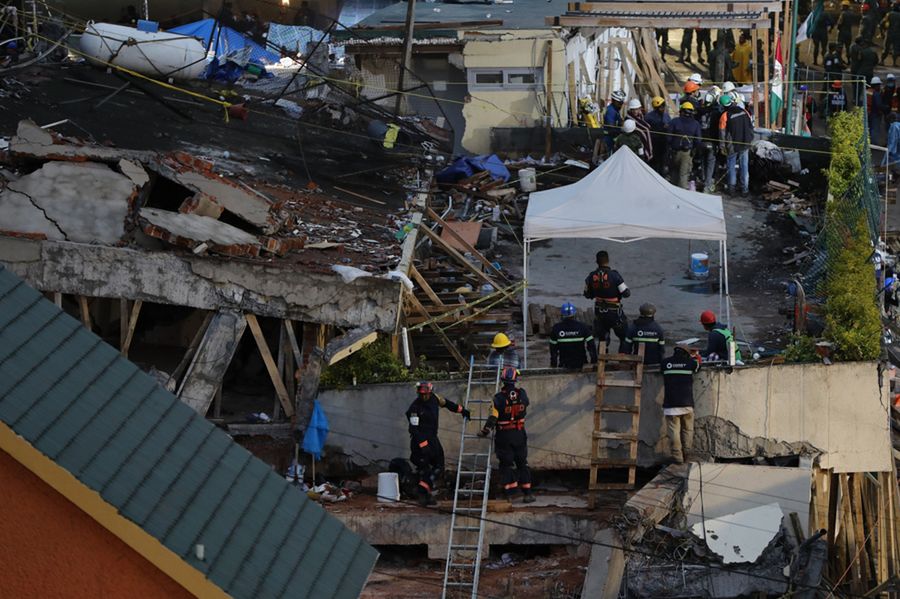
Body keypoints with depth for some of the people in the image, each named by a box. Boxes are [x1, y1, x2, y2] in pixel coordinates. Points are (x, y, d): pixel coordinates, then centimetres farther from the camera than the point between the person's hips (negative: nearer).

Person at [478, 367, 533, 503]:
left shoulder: (499, 398, -16)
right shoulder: (522, 395, -7)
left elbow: (493, 418, -15)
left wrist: (485, 431, -4)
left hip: (504, 436, -2)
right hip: (520, 434, 3)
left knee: (506, 464, 5)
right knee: (522, 463, 12)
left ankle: (509, 493, 1)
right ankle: (527, 493, 11)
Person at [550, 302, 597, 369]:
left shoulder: (556, 328, -7)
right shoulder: (582, 326, -11)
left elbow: (553, 348, 2)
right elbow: (591, 345, -7)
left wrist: (553, 364, 13)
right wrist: (594, 361, 4)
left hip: (564, 364, 1)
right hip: (580, 364, -1)